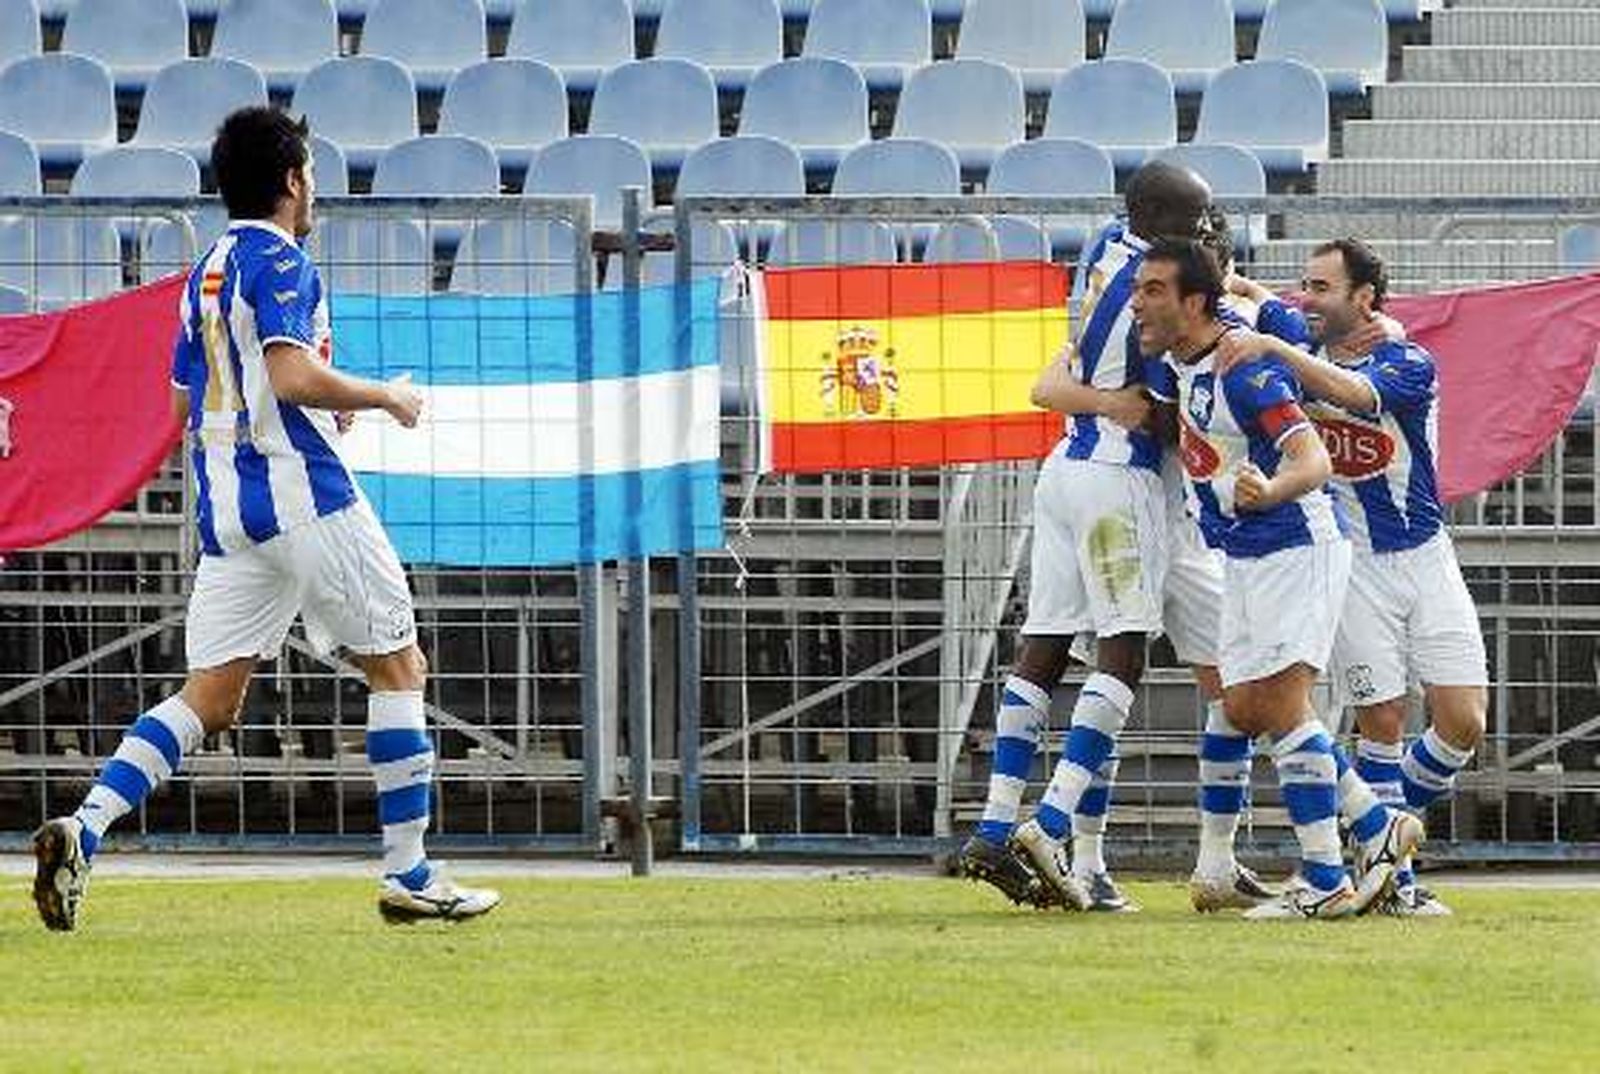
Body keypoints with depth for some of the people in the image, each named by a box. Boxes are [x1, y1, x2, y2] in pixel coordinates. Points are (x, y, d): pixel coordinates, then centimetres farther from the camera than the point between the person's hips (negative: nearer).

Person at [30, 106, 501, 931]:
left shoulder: (206, 274, 18)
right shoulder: (279, 262, -8)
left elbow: (187, 404, 25)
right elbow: (293, 376, -22)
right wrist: (384, 398, -7)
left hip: (225, 510, 8)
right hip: (303, 494, -8)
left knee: (208, 699, 3)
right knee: (397, 668, 5)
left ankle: (83, 830, -16)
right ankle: (408, 876, 4)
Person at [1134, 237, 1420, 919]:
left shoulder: (1244, 370, -23)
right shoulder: (1177, 363, 4)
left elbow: (1314, 461, -34)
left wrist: (1269, 492, -53)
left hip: (1298, 549, -10)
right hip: (1244, 559, 10)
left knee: (1282, 705, -13)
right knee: (1245, 710, 7)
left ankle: (1325, 882, -10)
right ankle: (1378, 827, 16)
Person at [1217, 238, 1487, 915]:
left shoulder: (1410, 365, -9)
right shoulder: (1298, 359, 2)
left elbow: (1351, 392, -30)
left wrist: (1274, 350, -41)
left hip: (1424, 556, 0)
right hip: (1346, 563, 0)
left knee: (1462, 722, -5)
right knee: (1381, 721, -6)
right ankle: (1392, 880, 0)